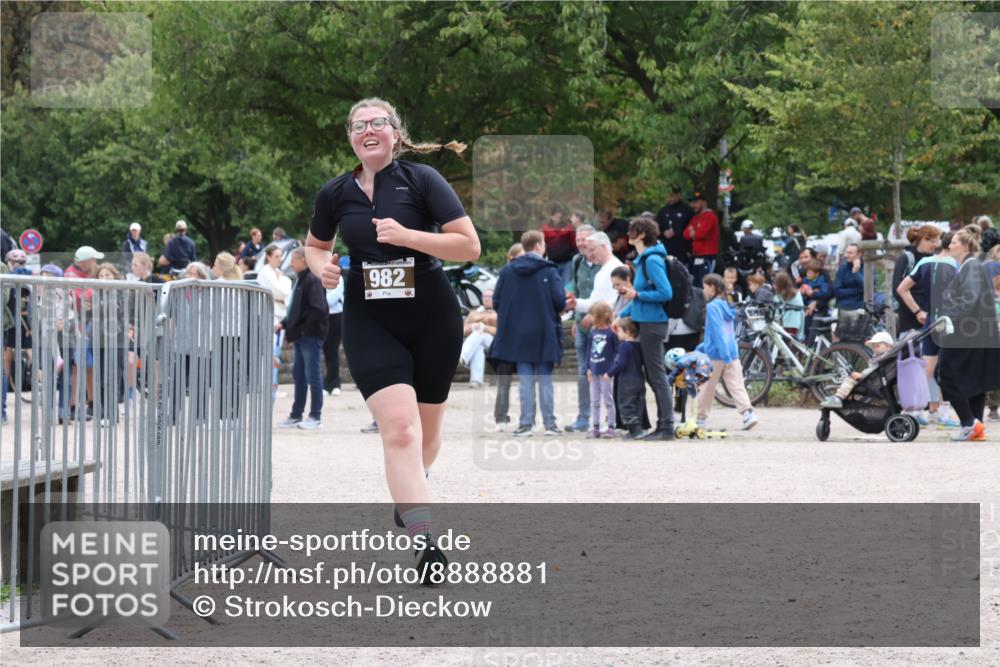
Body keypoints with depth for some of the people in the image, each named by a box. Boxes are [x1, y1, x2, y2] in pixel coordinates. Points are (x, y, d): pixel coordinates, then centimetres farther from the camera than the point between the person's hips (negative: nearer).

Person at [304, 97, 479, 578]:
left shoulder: (421, 180, -6)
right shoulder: (336, 194, 4)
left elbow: (469, 246, -11)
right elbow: (316, 244, 23)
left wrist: (407, 236, -21)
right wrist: (321, 267, 0)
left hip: (431, 318, 0)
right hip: (370, 322, 0)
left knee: (426, 429, 15)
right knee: (399, 427, -19)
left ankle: (408, 491, 49)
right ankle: (425, 543, -26)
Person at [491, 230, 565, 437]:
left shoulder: (507, 271, 0)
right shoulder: (549, 271, -9)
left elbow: (496, 301, 0)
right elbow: (560, 301, -14)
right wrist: (559, 308, 9)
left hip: (518, 334, 2)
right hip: (544, 333, -2)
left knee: (525, 380, 7)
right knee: (545, 379, 5)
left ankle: (526, 423, 3)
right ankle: (549, 423, 4)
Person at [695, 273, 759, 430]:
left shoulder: (712, 307, -11)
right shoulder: (725, 306, 15)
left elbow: (717, 332, -19)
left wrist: (725, 355, -23)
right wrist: (700, 348, 30)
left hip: (716, 355, -7)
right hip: (732, 352, 7)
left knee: (708, 387, 6)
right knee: (736, 385, 0)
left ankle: (701, 418, 17)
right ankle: (748, 413, -16)